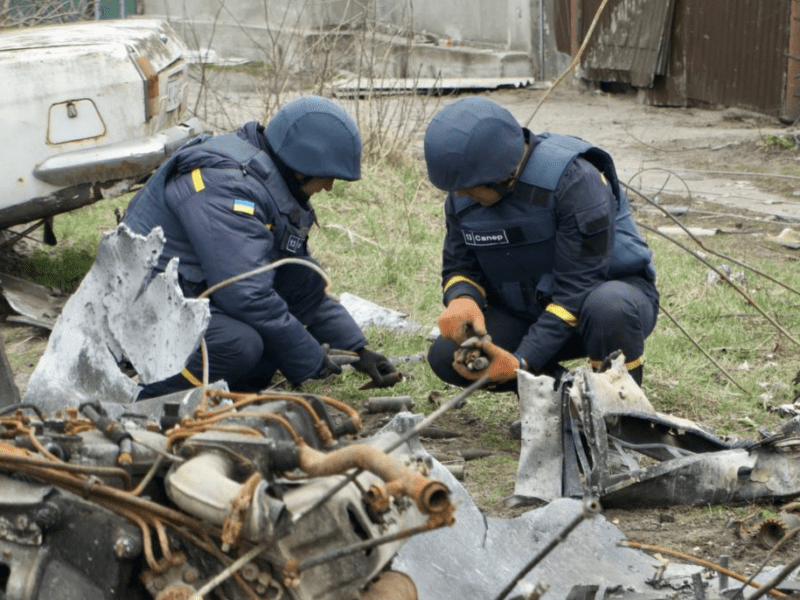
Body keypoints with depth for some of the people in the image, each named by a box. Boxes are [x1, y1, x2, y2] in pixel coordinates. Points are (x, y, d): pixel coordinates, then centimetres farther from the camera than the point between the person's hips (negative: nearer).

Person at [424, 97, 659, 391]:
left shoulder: (575, 180, -27)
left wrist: (523, 361, -34)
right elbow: (460, 266, 3)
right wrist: (461, 300, -24)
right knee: (446, 356, -18)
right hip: (526, 313, 5)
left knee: (609, 307, -42)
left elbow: (578, 287, -27)